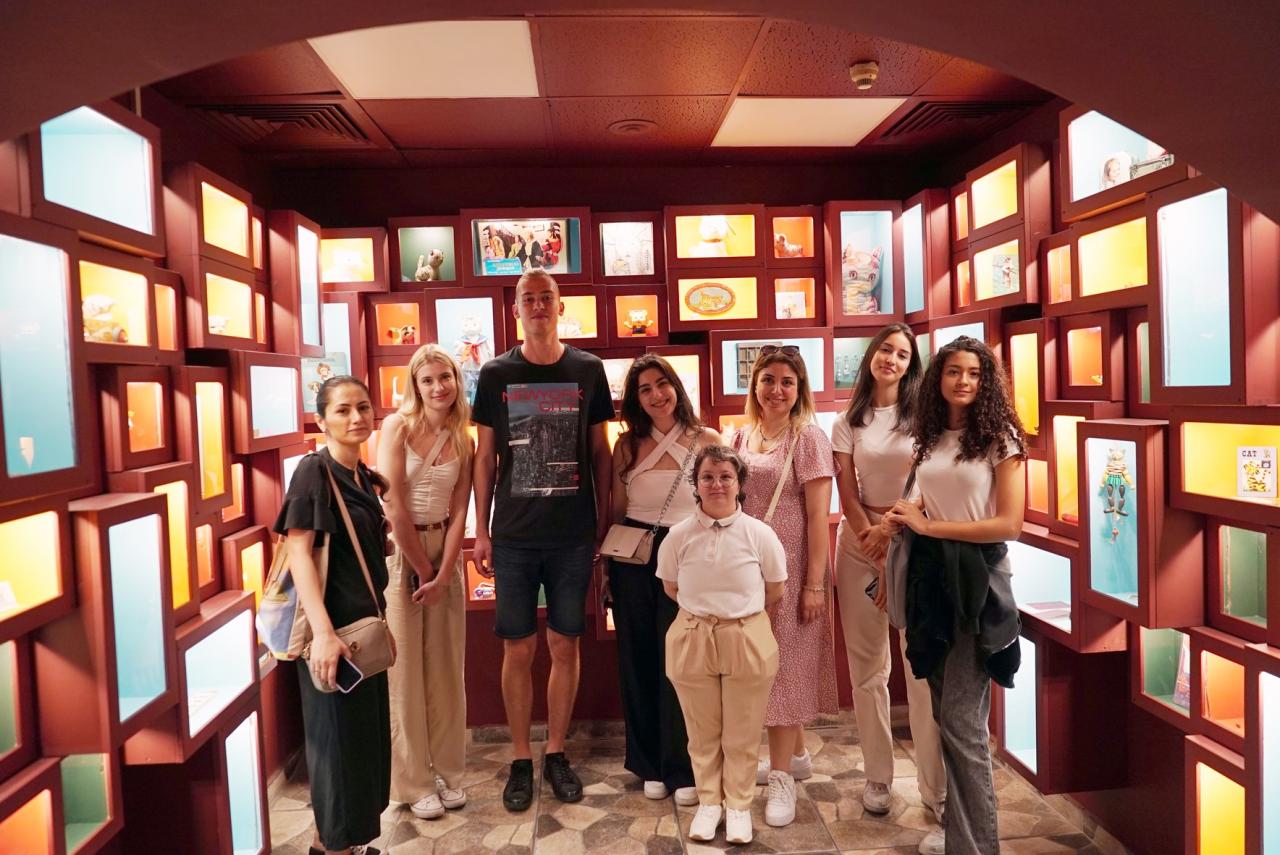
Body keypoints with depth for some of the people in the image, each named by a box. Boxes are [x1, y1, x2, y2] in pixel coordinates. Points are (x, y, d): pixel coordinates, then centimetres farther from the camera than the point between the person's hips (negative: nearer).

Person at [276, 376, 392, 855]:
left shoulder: (363, 476, 9)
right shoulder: (314, 470, -15)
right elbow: (298, 552, -22)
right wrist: (323, 632, -29)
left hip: (364, 622, 9)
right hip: (331, 626, -8)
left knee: (365, 733, 18)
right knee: (339, 738, 4)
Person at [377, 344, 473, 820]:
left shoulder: (462, 440, 4)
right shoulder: (398, 427, -9)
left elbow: (459, 513, 1)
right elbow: (394, 505, -13)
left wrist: (442, 574, -8)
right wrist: (421, 568, -9)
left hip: (444, 550, 4)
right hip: (398, 551, -4)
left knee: (445, 664, 10)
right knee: (405, 665, 3)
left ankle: (446, 771, 25)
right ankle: (413, 782, 16)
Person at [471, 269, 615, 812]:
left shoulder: (588, 370, 3)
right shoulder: (496, 374, 2)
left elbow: (599, 452, 7)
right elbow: (485, 457, 5)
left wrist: (604, 522, 4)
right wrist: (481, 532, 3)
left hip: (574, 536, 1)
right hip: (514, 537, 0)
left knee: (565, 645, 8)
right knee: (519, 649, 6)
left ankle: (556, 753, 25)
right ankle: (521, 760, 22)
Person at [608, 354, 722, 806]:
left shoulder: (707, 440, -1)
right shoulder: (627, 444, 4)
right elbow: (616, 509, 8)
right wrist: (607, 561, 5)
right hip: (633, 558, 2)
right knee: (639, 660, 10)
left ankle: (681, 769, 16)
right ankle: (649, 765, 26)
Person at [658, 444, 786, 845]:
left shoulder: (759, 533, -9)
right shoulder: (679, 535, -7)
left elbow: (775, 593, 2)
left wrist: (740, 613, 7)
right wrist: (706, 610, 8)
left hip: (748, 642, -1)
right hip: (692, 641, 1)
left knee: (742, 734, 12)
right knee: (702, 732, 15)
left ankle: (739, 805, 32)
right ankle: (708, 802, 34)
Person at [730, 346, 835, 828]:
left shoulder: (808, 438, -8)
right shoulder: (741, 437, 8)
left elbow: (818, 517, -12)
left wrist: (815, 583, -15)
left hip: (790, 567, -6)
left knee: (784, 662, 1)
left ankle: (781, 776, 12)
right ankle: (795, 755, 32)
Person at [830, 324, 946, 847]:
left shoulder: (921, 416, 4)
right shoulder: (848, 422, 8)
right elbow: (847, 494, 2)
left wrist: (889, 532, -11)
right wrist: (873, 544, -8)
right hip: (860, 542, 2)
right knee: (867, 666, 5)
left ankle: (935, 786, 7)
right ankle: (878, 778, 17)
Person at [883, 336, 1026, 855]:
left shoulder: (1000, 437, -6)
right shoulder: (928, 437, 10)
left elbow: (1009, 524, -13)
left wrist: (928, 526, -14)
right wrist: (902, 522, -4)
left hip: (977, 576, -5)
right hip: (931, 572, 5)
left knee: (962, 719, -3)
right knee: (945, 711, 12)